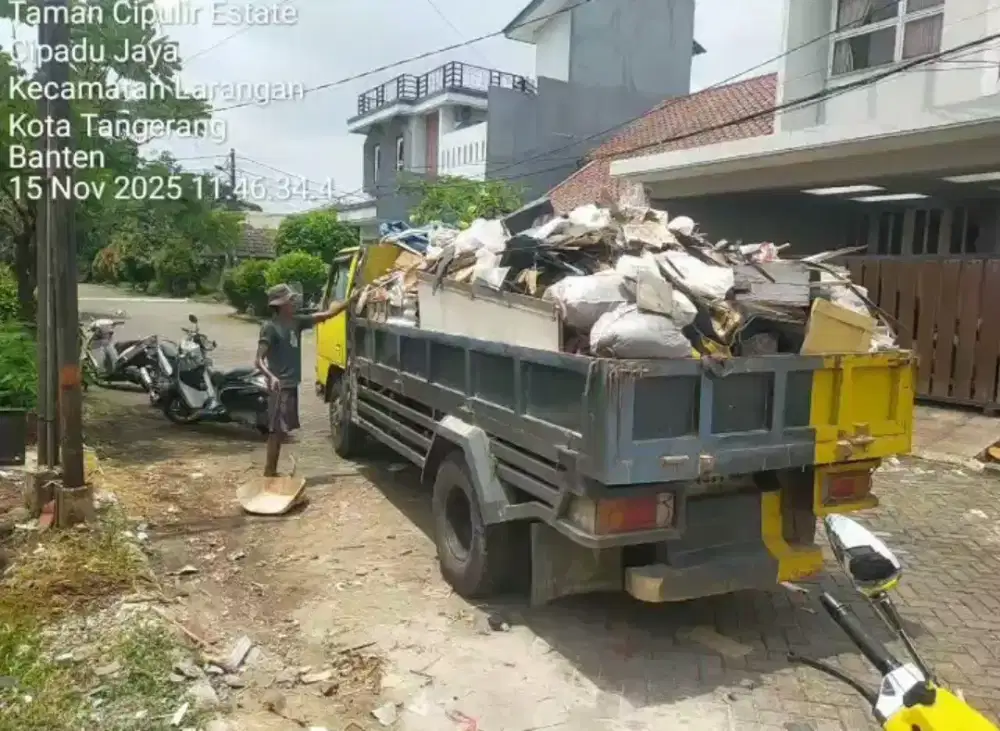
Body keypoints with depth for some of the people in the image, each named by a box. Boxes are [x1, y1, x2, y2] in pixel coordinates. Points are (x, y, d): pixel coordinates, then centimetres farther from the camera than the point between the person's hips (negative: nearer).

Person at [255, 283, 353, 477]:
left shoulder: (296, 321, 9)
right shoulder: (270, 327, -14)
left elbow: (327, 314, 14)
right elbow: (259, 360, -20)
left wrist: (352, 300, 11)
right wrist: (271, 377, -39)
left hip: (291, 385, 8)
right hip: (280, 387, -8)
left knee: (281, 431, 13)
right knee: (277, 431, -6)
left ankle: (272, 472, 22)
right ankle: (269, 474, 1)